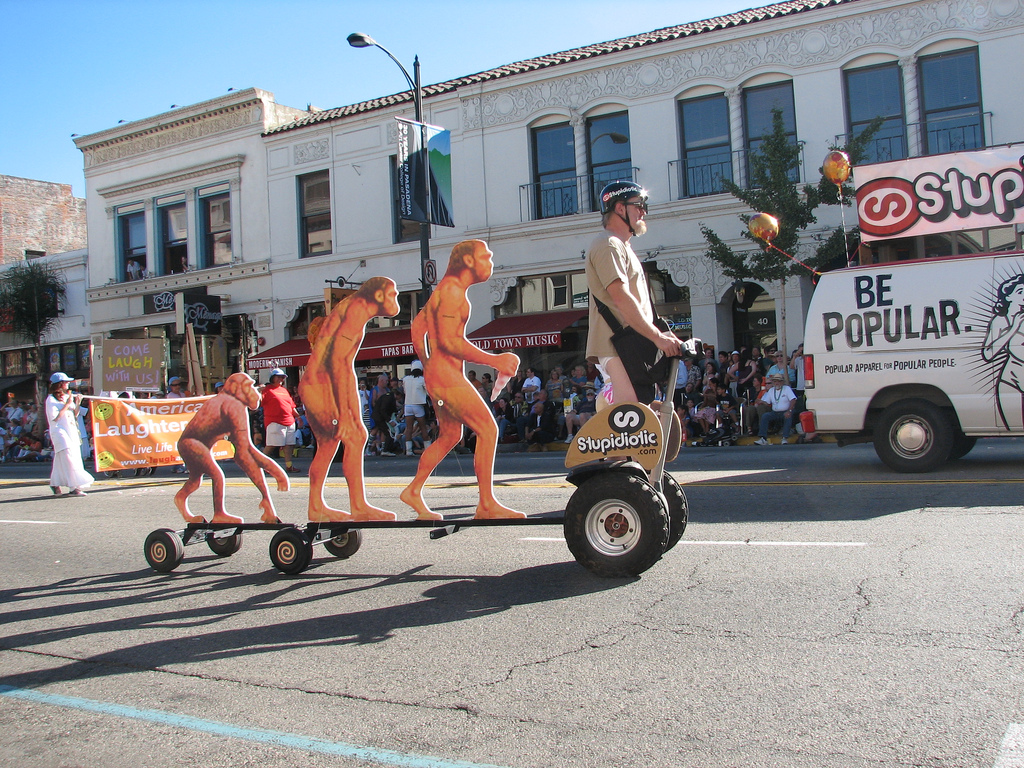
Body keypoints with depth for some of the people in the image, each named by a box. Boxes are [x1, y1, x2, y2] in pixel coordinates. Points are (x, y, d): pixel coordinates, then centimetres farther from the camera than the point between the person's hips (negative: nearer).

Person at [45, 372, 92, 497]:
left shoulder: (67, 397, 17)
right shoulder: (51, 399, -4)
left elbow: (74, 415, 18)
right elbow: (54, 417, -14)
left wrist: (77, 404, 1)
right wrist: (67, 405, -13)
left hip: (71, 431, 7)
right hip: (59, 432, -7)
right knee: (69, 458, -15)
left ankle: (55, 485, 14)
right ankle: (74, 487, -17)